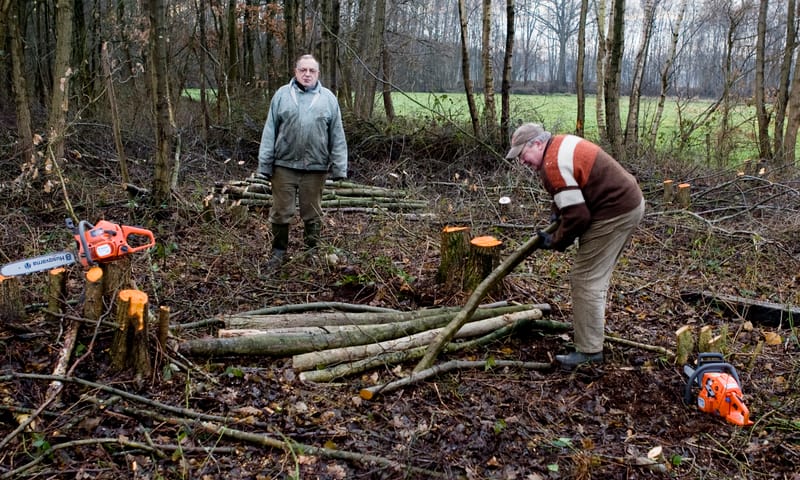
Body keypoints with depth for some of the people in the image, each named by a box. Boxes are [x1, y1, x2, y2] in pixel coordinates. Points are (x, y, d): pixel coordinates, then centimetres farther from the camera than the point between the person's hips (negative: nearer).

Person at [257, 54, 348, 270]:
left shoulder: (328, 98, 5)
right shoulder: (282, 95, 5)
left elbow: (337, 136, 4)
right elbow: (269, 131, 4)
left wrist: (339, 167, -1)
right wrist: (265, 164, 0)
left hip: (315, 168, 0)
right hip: (284, 165, 0)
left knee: (312, 214, 10)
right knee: (281, 212, 6)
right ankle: (278, 251, 22)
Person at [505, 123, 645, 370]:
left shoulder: (553, 165, -21)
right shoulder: (562, 143, 11)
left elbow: (576, 216, -21)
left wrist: (555, 242, -6)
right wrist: (557, 210, 13)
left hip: (615, 213, -11)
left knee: (586, 279, -7)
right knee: (596, 275, 21)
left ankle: (589, 351, -2)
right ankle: (591, 328, 34)